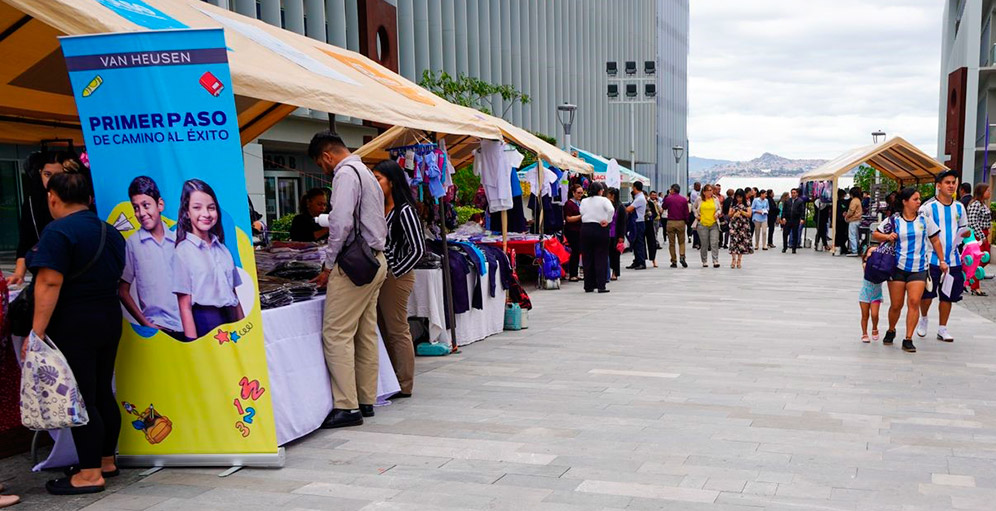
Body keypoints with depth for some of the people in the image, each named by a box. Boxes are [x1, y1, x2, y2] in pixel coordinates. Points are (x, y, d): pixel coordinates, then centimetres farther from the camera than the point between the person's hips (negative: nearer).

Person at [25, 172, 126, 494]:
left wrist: (37, 331, -20)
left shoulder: (58, 232, -15)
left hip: (73, 326, -8)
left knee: (80, 399, -3)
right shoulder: (110, 232, 11)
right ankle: (106, 461, 24)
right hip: (109, 320, 8)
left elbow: (49, 284, -21)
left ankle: (90, 474, 2)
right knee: (102, 394, 15)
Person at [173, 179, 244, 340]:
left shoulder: (222, 249, 11)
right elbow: (185, 307, -8)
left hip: (231, 321, 5)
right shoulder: (183, 251, -5)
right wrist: (194, 345, -13)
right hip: (204, 325, -5)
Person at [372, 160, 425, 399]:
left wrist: (395, 272, -14)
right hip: (379, 275, 9)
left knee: (398, 332, -1)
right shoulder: (379, 209, 11)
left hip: (395, 277, -9)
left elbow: (418, 249, -17)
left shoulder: (404, 211, -13)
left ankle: (404, 386, 9)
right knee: (384, 331, 14)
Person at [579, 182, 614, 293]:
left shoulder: (584, 201, 8)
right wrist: (607, 221, -9)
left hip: (585, 229, 3)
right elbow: (611, 210, -19)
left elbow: (582, 213, 4)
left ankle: (588, 286, 10)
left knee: (587, 258, 8)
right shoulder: (603, 200, -4)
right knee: (601, 258, 1)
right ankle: (600, 286, -3)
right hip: (600, 230, -3)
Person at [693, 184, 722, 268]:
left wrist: (717, 213, -3)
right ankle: (704, 262, 14)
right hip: (702, 224, 0)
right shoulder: (699, 199, 4)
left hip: (714, 224, 0)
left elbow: (720, 209, 18)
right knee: (704, 244, 5)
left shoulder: (715, 199, 8)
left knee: (715, 243, -9)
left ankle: (715, 261, -9)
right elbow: (694, 207, 18)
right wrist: (696, 215, 5)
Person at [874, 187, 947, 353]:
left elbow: (935, 240, 14)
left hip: (918, 269, 1)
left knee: (914, 302, -12)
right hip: (898, 267, -1)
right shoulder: (894, 220, 1)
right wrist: (887, 236, -11)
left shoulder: (924, 219, 5)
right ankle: (891, 331, 30)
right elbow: (875, 234, 9)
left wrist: (942, 261, 12)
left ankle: (908, 340, -6)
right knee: (896, 305, 3)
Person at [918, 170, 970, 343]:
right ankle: (923, 319, 29)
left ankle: (942, 329, 18)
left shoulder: (959, 207, 8)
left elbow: (963, 229, 21)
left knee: (948, 296, 7)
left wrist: (965, 233, 1)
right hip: (931, 258, -4)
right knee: (927, 294, 1)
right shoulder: (928, 207, -6)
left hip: (952, 259, 4)